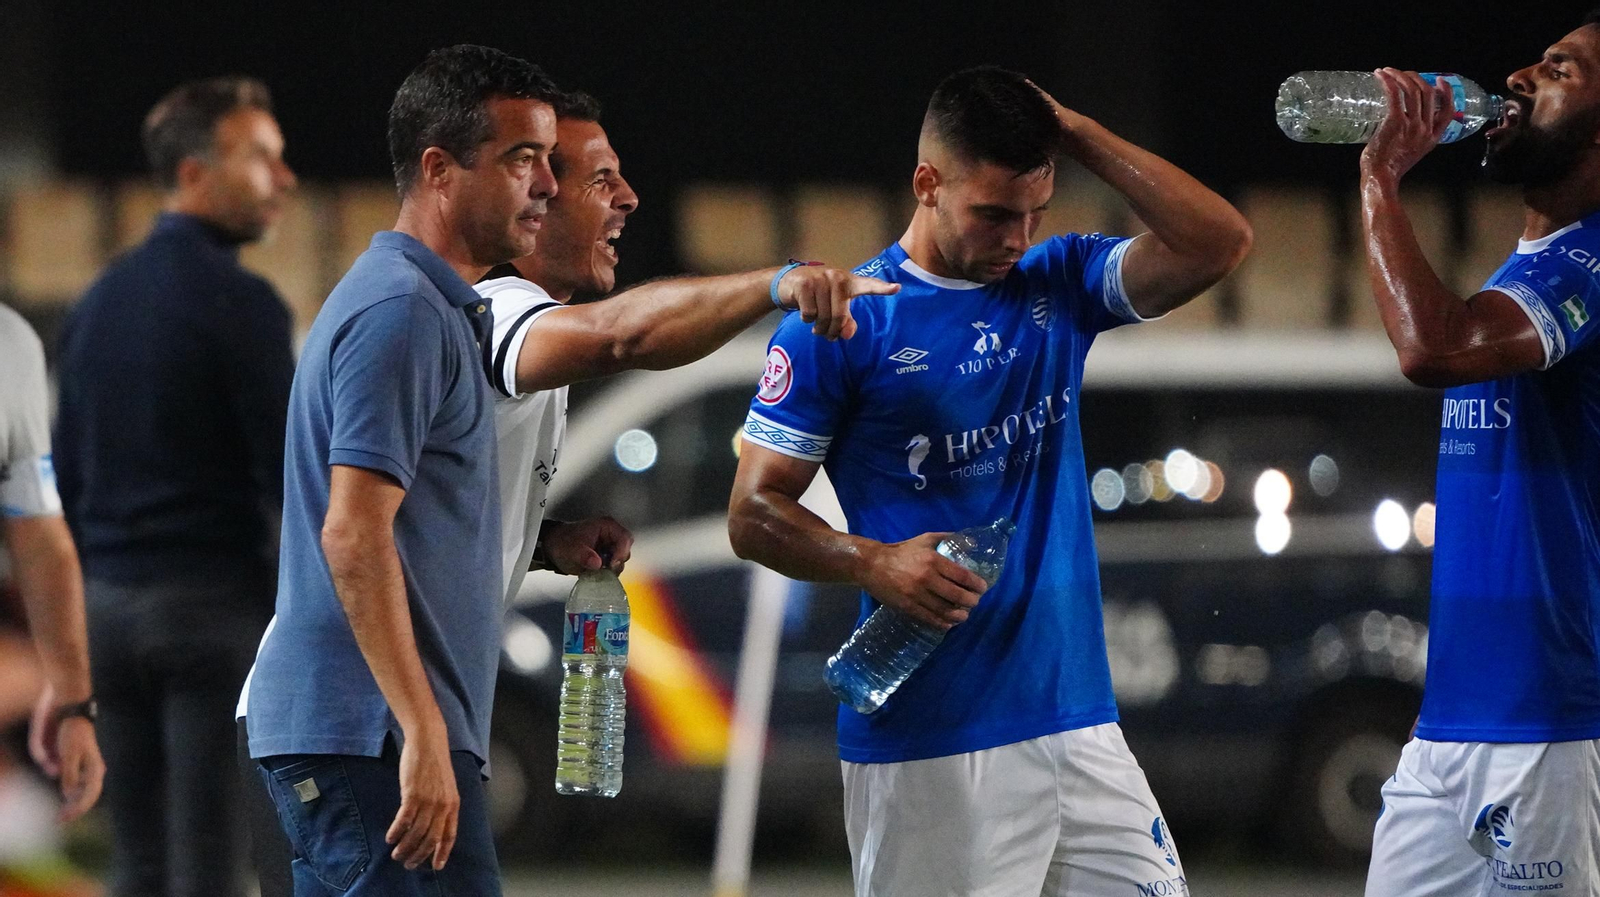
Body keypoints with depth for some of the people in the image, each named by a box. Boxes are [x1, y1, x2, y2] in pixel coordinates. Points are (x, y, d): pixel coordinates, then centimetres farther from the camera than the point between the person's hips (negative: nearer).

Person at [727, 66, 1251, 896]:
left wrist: (1078, 135, -4)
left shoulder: (1057, 285, 10)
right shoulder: (845, 322, -3)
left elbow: (1218, 243, -2)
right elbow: (754, 514, -3)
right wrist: (873, 563, -21)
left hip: (1077, 724, 5)